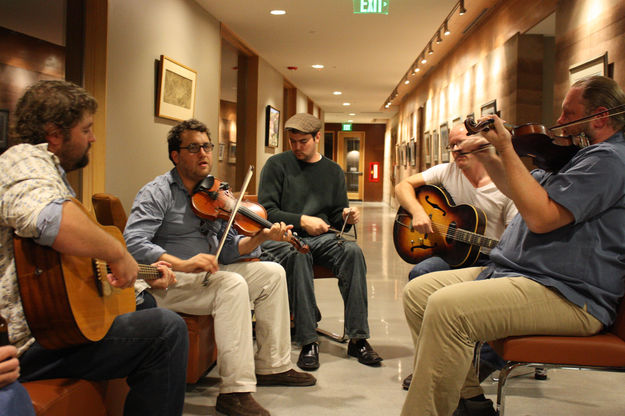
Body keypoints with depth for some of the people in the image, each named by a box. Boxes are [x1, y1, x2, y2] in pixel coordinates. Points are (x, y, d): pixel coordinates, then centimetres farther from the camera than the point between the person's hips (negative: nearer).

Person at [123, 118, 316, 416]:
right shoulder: (158, 193, -10)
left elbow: (227, 249, 9)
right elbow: (132, 244, -24)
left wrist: (260, 237, -10)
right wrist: (183, 264, -36)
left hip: (206, 275, 8)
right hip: (167, 282, -8)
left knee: (272, 273, -1)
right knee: (233, 285, -31)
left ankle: (272, 366, 6)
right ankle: (236, 391, -30)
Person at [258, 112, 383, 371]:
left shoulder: (333, 171, 15)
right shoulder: (277, 165, 4)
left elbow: (336, 217, 16)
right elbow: (266, 210, -4)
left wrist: (346, 216, -8)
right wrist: (302, 220, -16)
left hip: (320, 238, 3)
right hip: (281, 237, -3)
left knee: (352, 251, -27)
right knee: (298, 255, -38)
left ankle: (358, 338, -24)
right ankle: (308, 342, -34)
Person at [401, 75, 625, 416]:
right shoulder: (582, 155, 21)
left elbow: (540, 216, -24)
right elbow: (519, 190, 31)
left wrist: (506, 148, -15)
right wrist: (489, 157, 13)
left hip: (568, 295, -11)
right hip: (514, 270, 11)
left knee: (447, 308, -31)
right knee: (418, 291, 3)